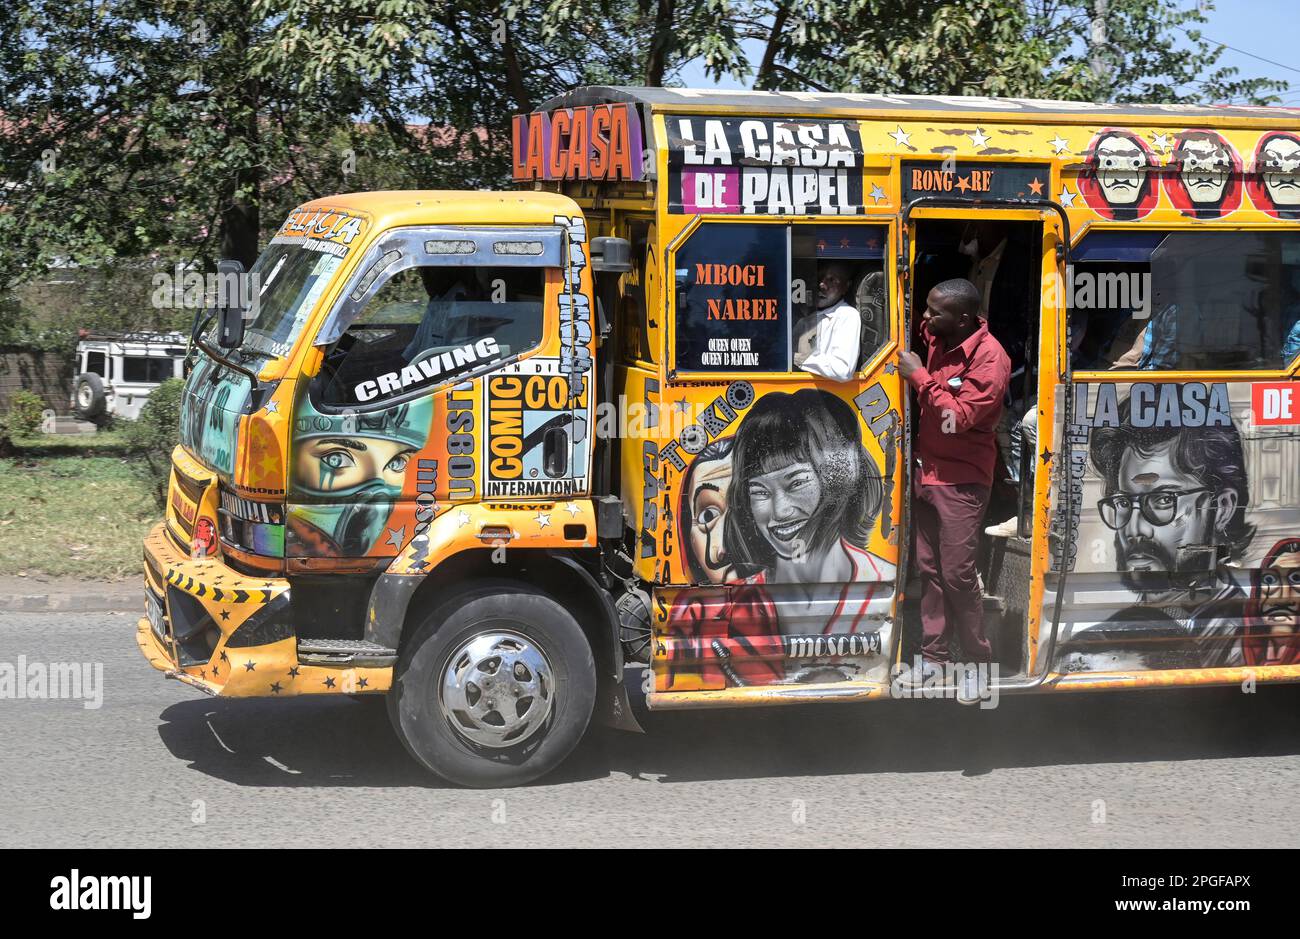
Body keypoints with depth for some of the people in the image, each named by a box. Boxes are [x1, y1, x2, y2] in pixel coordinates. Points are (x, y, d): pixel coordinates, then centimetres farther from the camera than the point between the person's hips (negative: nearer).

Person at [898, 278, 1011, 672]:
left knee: (957, 572, -5)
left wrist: (919, 376, -21)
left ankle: (978, 658, 9)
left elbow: (959, 418, -25)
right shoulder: (935, 339, 2)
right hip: (926, 469, 7)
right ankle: (933, 652, 18)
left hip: (961, 479, -7)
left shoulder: (990, 358, -19)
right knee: (928, 567, 10)